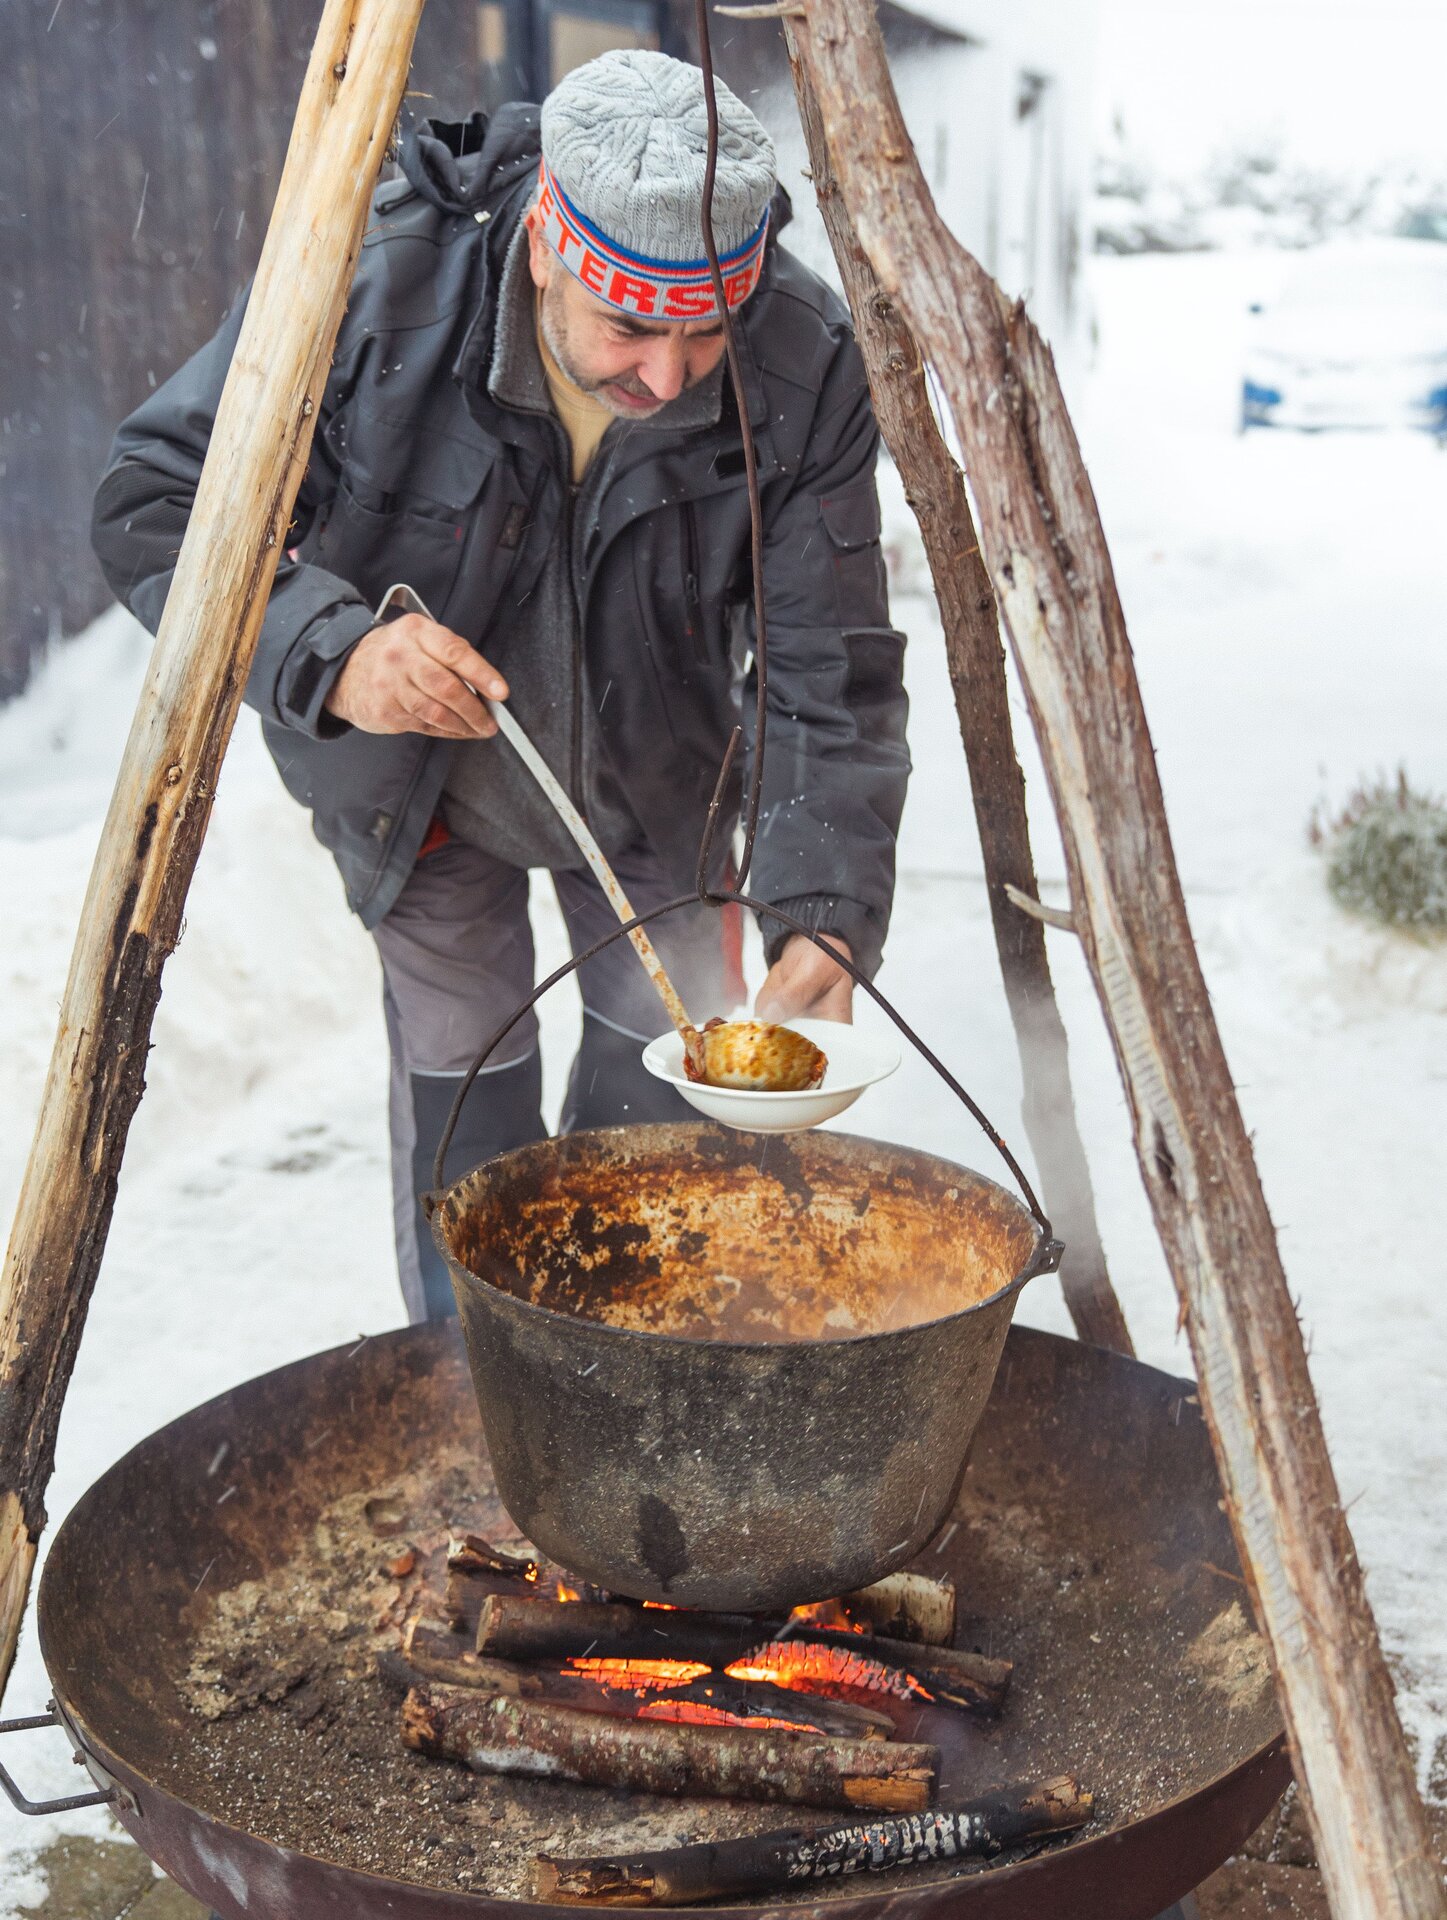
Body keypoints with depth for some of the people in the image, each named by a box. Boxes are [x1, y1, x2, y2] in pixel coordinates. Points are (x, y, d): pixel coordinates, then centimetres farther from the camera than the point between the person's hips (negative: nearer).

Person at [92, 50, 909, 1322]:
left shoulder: (806, 371, -28)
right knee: (459, 1074, 3)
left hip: (655, 780, 2)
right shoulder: (376, 294, -33)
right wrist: (327, 653, -43)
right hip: (416, 778, -2)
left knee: (676, 1073, 7)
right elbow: (154, 508, -25)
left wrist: (826, 910, -37)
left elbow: (831, 679, -24)